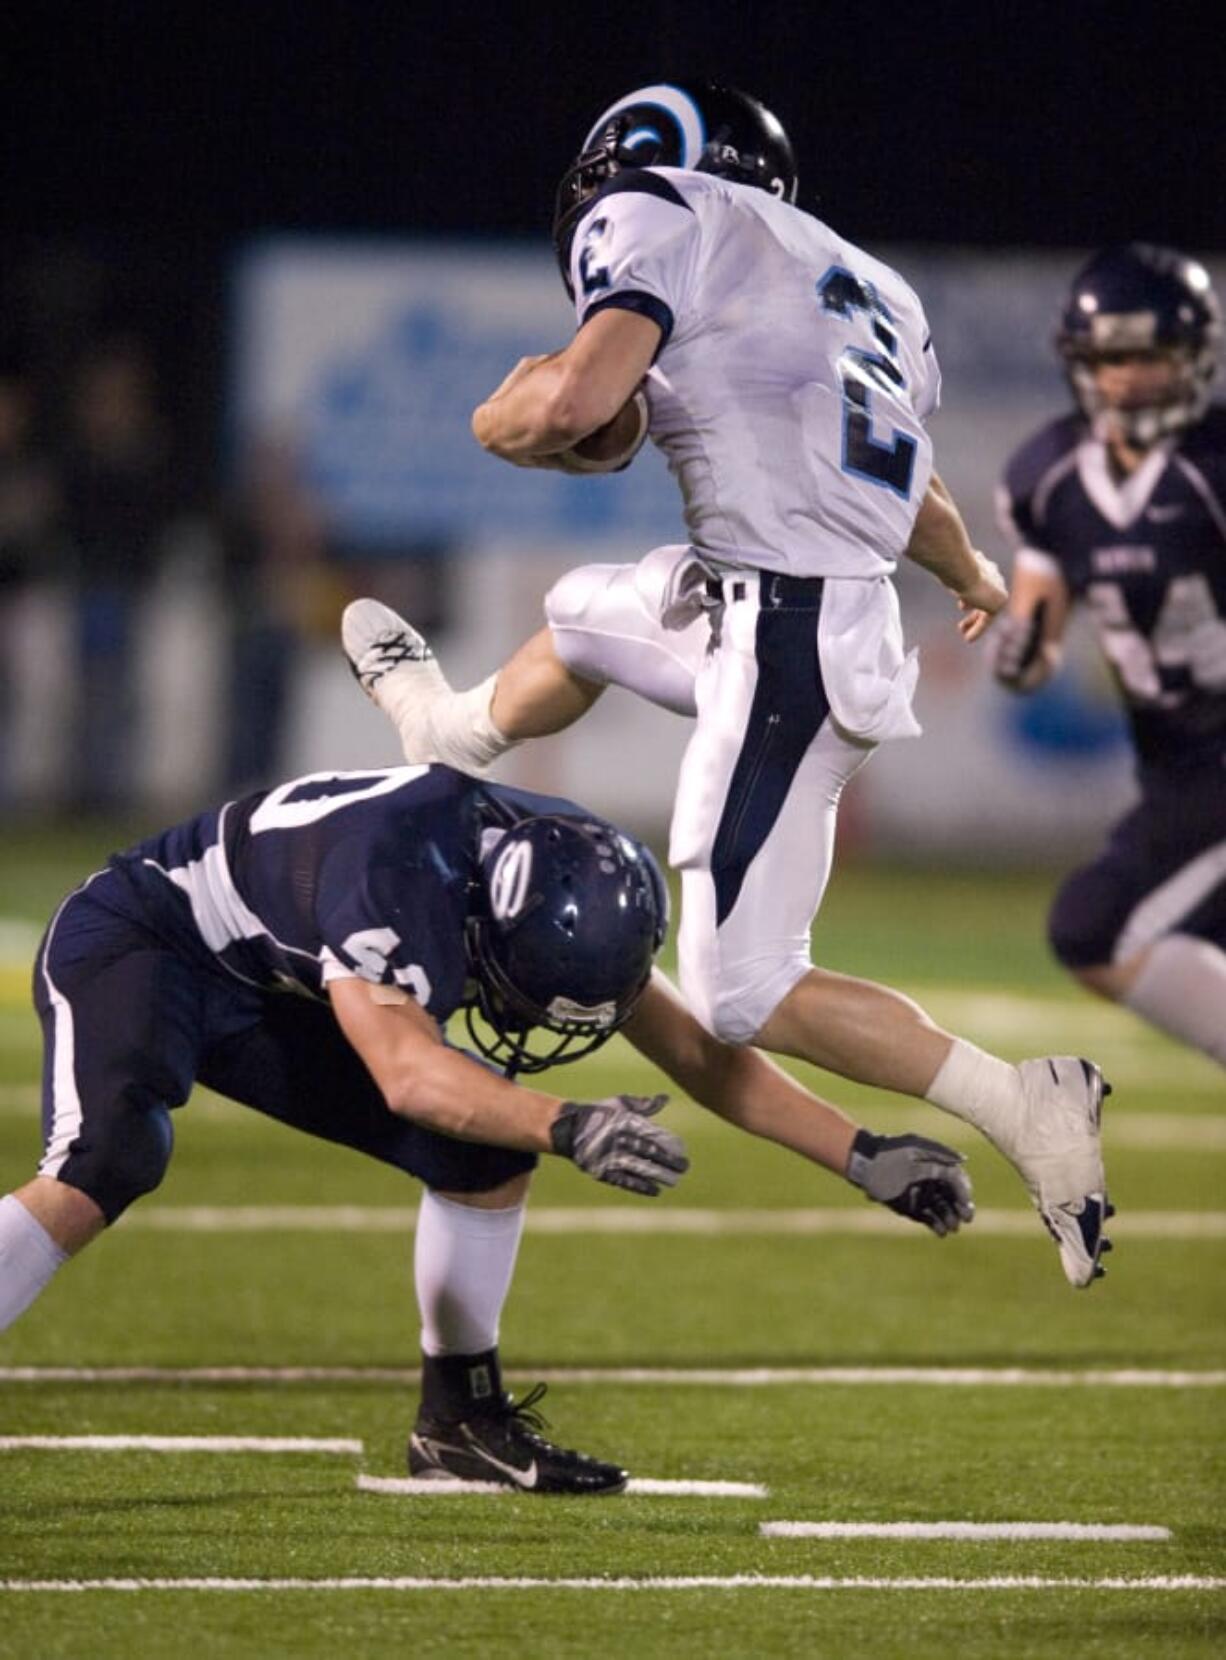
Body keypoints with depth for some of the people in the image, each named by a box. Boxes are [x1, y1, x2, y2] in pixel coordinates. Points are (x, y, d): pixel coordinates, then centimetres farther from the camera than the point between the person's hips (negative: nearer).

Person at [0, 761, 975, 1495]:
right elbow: (406, 1072, -45)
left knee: (490, 1149, 0)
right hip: (134, 940, -8)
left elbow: (695, 1053, -2)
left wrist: (862, 1156, -7)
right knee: (108, 1166, -34)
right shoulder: (392, 865, -36)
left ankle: (460, 1419, 13)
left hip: (264, 990, 8)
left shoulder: (561, 882, -11)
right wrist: (569, 1128, -58)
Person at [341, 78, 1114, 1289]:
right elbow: (919, 504, 28)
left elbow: (573, 404, -22)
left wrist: (499, 419, 2)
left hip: (786, 646, -9)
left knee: (743, 996, -4)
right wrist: (972, 575, 50)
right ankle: (452, 731, 67)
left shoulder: (658, 211, -7)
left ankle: (1026, 1112, -8)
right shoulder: (866, 285, 15)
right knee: (587, 612, 35)